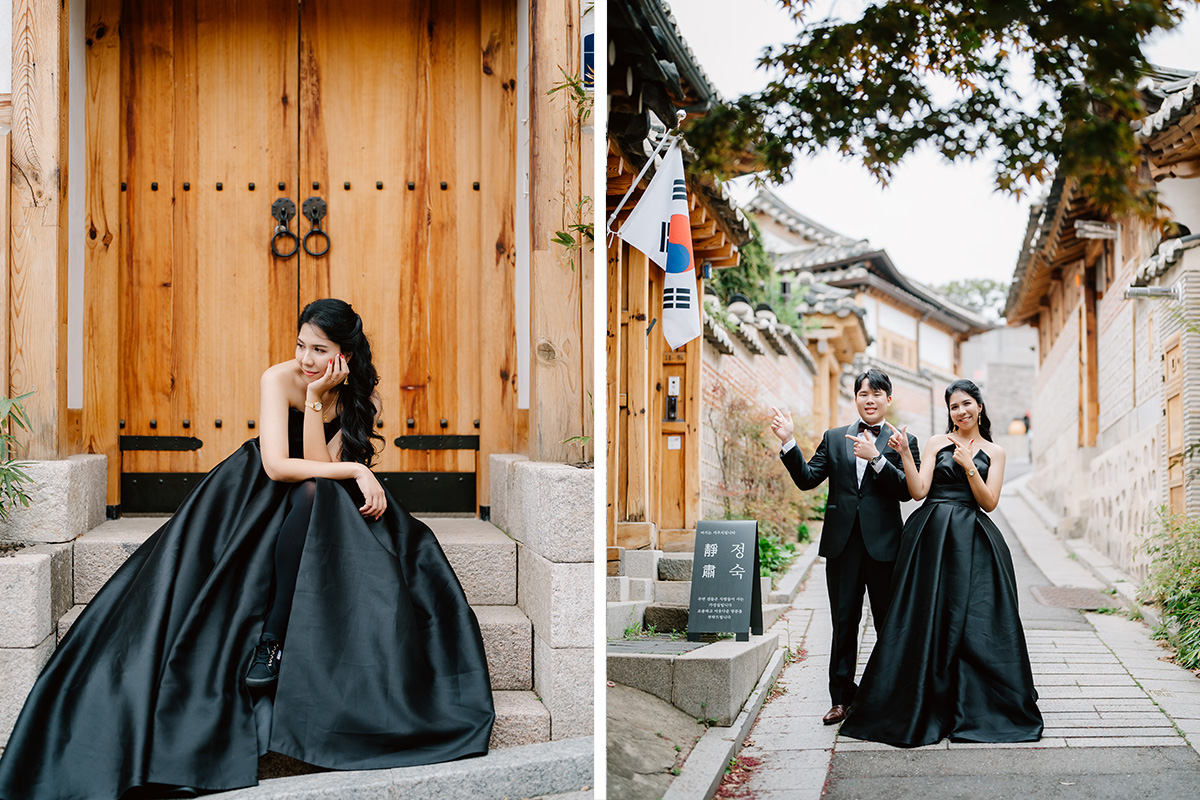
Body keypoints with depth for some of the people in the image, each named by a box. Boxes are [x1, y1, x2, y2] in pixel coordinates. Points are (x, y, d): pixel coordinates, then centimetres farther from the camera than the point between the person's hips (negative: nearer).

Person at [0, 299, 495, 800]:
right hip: (256, 495, -1)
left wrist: (316, 399, -27)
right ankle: (270, 640, -32)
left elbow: (318, 468, -19)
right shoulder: (279, 379, -14)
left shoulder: (363, 397, -8)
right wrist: (353, 471, -26)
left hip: (323, 513, 1)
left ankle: (271, 643, -33)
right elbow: (277, 465, -24)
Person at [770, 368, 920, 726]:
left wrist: (875, 457, -20)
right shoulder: (834, 438, 11)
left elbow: (906, 490, -9)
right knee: (843, 624, 7)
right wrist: (788, 442, -8)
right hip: (843, 544, 2)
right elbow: (807, 478, 4)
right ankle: (841, 699, 14)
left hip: (884, 545, -2)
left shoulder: (901, 441, 3)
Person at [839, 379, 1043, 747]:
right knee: (928, 620, -1)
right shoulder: (937, 443, 9)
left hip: (972, 543, 0)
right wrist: (905, 454, -11)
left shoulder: (994, 452, 10)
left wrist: (968, 466, -10)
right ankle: (923, 708, 8)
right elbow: (918, 491, -1)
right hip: (932, 537, 0)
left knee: (974, 622, -3)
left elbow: (989, 502, 0)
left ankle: (975, 709, 7)